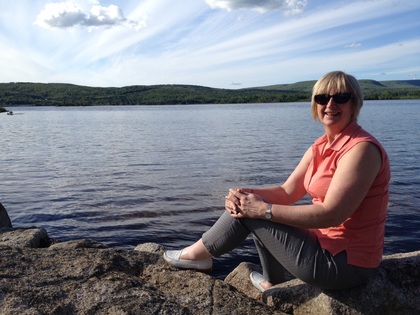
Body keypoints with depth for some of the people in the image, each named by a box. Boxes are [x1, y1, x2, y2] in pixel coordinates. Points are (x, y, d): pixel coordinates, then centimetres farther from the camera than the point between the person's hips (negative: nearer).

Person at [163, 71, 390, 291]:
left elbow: (330, 214, -27)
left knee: (250, 212, -12)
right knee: (246, 203, 12)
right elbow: (288, 192, 3)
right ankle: (272, 282, 25)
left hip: (344, 262, -8)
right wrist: (245, 193, -15)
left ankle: (200, 254, 13)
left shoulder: (361, 148, -20)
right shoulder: (321, 146, 6)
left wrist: (263, 209, -24)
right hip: (328, 243, 8)